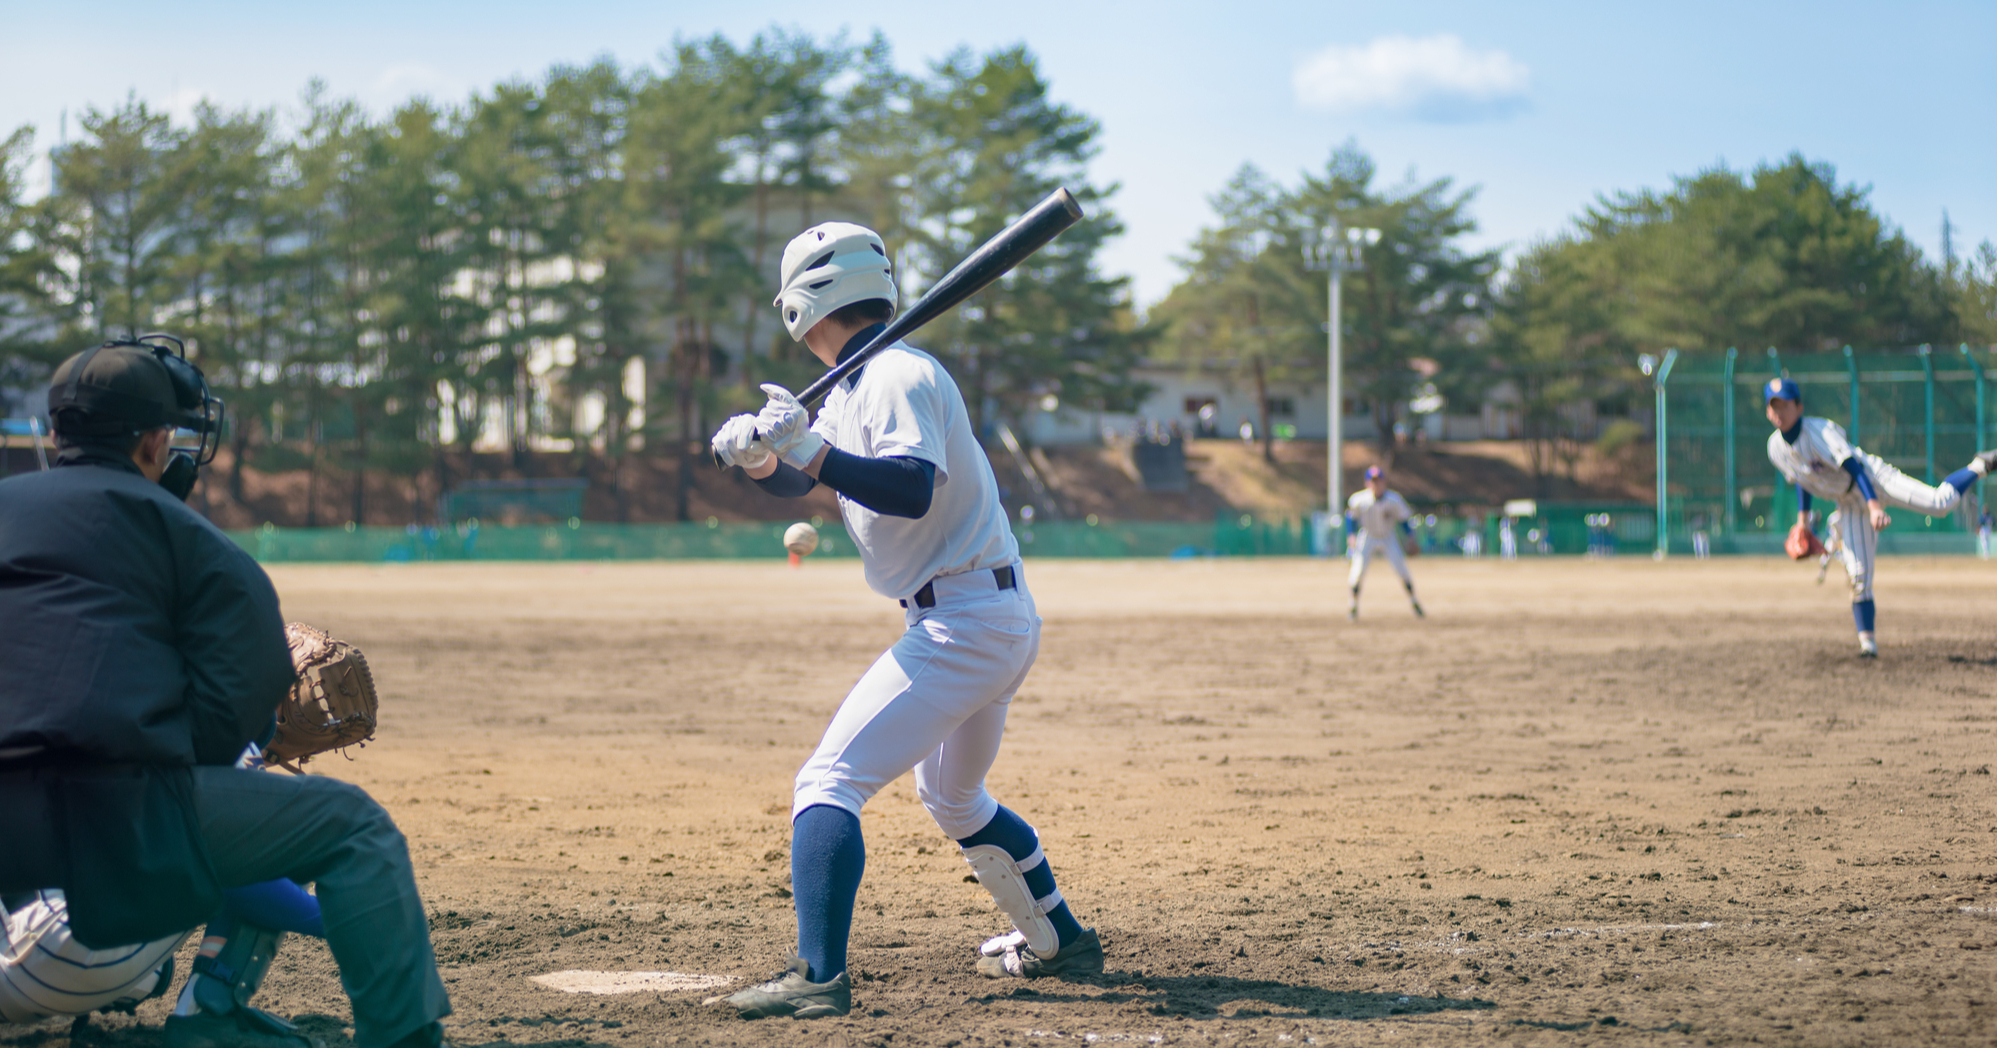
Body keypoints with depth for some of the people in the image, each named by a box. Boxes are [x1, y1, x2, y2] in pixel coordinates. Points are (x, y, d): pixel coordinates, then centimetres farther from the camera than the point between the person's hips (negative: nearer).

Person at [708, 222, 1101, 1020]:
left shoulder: (896, 376, -15)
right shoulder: (856, 388, 16)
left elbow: (912, 489, -29)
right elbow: (792, 478, 14)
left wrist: (812, 451, -35)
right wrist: (758, 453, -7)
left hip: (962, 621, -11)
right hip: (1002, 622, 11)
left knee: (828, 783, -17)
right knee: (952, 797, 29)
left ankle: (819, 975, -27)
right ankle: (1058, 941, 38)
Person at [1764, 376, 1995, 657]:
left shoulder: (1818, 431, -24)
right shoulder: (1775, 448, -5)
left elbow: (1854, 467, -31)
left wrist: (1874, 507, -41)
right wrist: (1802, 517, 11)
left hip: (1873, 478, -5)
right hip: (1849, 505, 5)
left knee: (1939, 503, -21)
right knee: (1858, 575, -4)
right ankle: (1868, 642, 0)